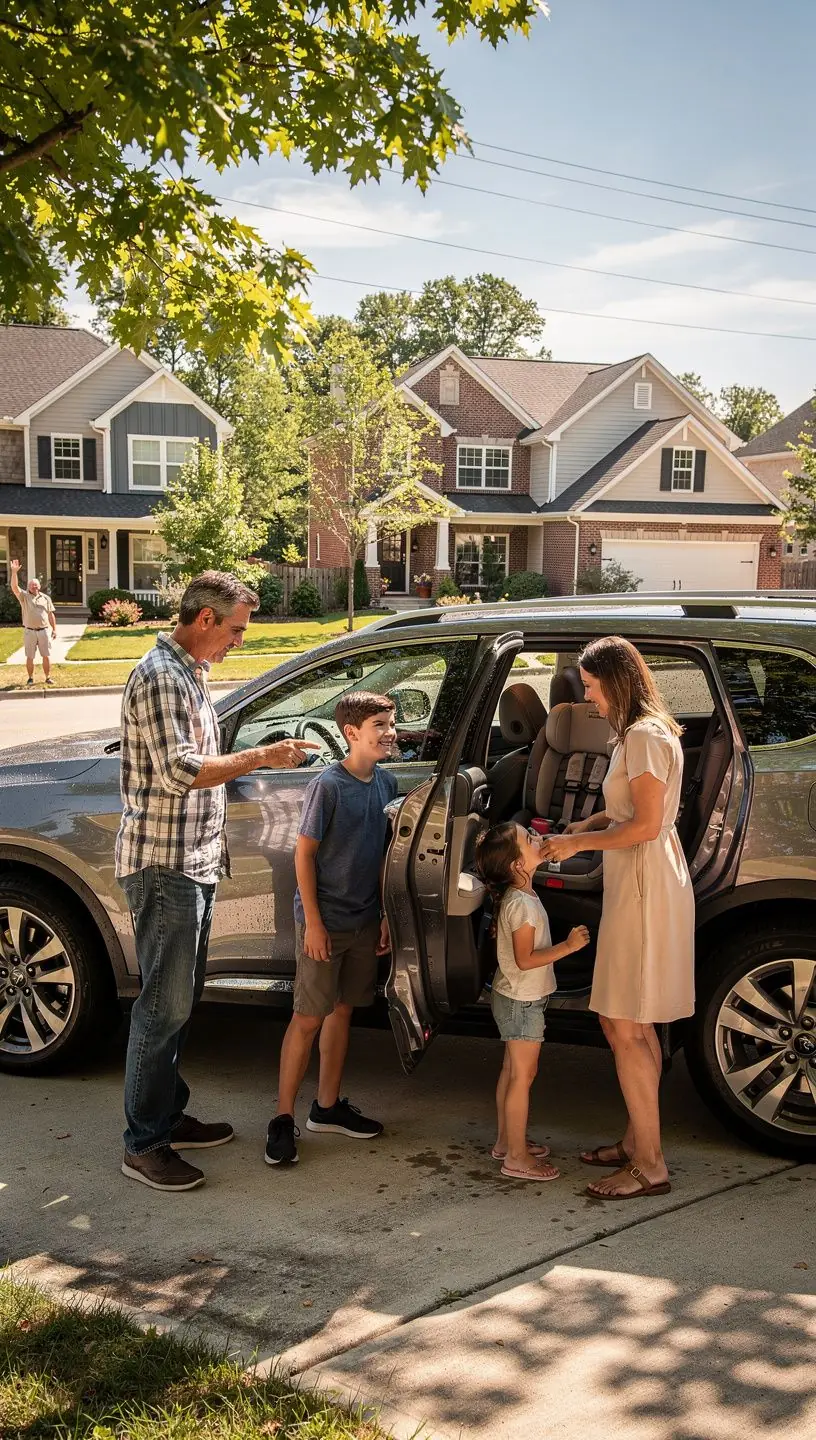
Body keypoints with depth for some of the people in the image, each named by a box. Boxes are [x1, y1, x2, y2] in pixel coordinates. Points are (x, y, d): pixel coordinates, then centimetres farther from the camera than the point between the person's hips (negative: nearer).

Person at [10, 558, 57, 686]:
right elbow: (14, 587, -15)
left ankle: (48, 677, 11)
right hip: (29, 631, -1)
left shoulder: (46, 598, 8)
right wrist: (14, 572, -26)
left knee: (46, 656, 2)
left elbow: (51, 615, 9)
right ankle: (30, 678, 15)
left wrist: (54, 629, 4)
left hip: (44, 631, 1)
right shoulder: (24, 596, 2)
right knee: (29, 657, 5)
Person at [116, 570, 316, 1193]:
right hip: (164, 866, -10)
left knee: (181, 999, 16)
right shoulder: (160, 677, -17)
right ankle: (144, 1145, 6)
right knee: (165, 1006, -4)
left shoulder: (189, 673, 15)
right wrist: (260, 757, -18)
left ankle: (168, 1116, 28)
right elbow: (179, 771, -24)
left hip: (194, 862, 10)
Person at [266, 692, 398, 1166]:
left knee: (342, 1009, 15)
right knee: (309, 1017, -2)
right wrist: (313, 922, -15)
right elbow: (304, 852, -13)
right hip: (325, 921, -6)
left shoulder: (387, 783, 4)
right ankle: (284, 1118, 8)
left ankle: (328, 1106, 27)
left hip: (365, 921, 6)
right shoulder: (329, 785, -15)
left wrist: (386, 914, 9)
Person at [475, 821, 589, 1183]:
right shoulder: (523, 904, -25)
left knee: (512, 1070, 18)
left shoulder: (514, 896, 5)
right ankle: (516, 1157, 5)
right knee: (523, 1075, -2)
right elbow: (525, 959, -25)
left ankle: (506, 1141, 29)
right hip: (523, 1001, -10)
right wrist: (568, 946, -25)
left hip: (512, 996, 10)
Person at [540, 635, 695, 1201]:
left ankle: (650, 1166, 1)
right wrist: (595, 823, 8)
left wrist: (578, 843, -13)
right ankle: (637, 1142, 26)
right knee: (636, 1026, 16)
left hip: (645, 892, -11)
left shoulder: (644, 736, -17)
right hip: (639, 885, 11)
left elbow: (646, 825, -22)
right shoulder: (647, 732, 16)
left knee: (624, 1027, -6)